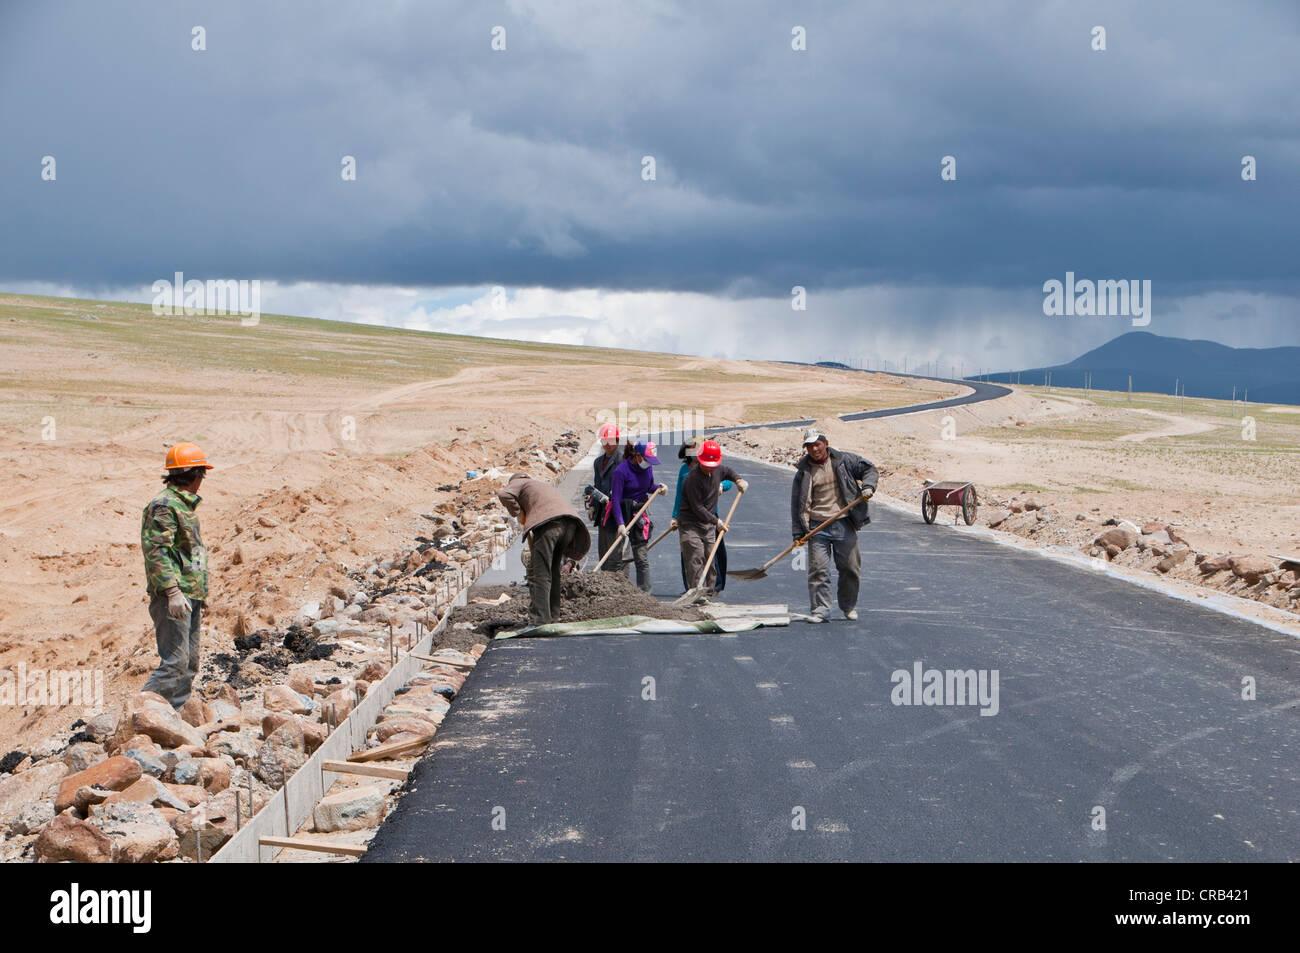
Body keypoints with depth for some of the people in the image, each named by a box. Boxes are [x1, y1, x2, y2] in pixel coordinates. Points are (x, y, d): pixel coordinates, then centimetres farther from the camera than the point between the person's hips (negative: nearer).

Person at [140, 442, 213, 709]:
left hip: (190, 596, 10)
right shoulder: (163, 505, -12)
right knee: (174, 663, -14)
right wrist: (173, 591, -27)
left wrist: (200, 593, 28)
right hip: (173, 597, -10)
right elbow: (157, 551, -20)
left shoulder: (185, 504, 20)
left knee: (189, 666, 11)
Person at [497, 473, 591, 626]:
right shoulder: (546, 485, 43)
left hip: (548, 521, -7)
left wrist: (518, 513, 14)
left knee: (538, 572, -8)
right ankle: (552, 615, 25)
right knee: (553, 570, 21)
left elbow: (504, 494, -1)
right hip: (571, 522, 7)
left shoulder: (519, 482, 23)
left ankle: (539, 621, -16)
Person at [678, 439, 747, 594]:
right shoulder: (692, 478, -21)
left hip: (709, 526, 7)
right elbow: (697, 508, -20)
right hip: (690, 525, -7)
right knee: (695, 559, -14)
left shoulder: (718, 470, 2)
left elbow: (728, 471, 29)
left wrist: (738, 480, 9)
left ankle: (709, 592, 16)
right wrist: (717, 521, -18)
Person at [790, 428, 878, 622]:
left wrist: (868, 486, -6)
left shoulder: (844, 461, 5)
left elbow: (869, 469, 15)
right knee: (818, 570, -8)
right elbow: (797, 503, 5)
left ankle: (849, 606, 24)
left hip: (844, 525, 1)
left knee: (850, 568, 6)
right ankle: (820, 611, -4)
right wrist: (798, 532, 0)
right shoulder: (804, 472, 4)